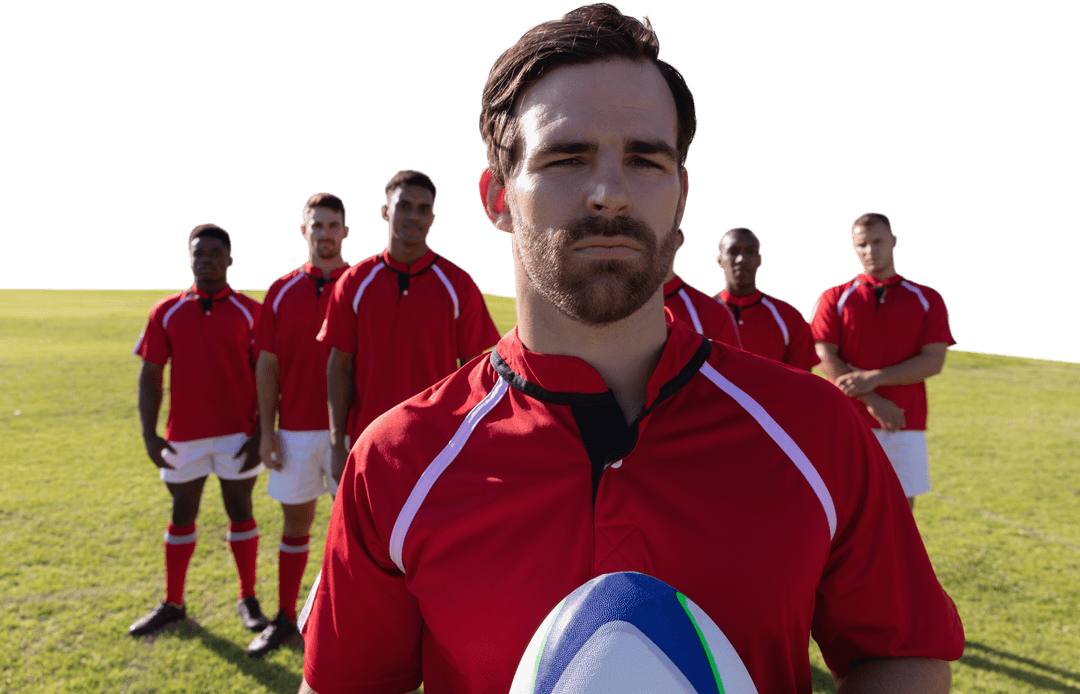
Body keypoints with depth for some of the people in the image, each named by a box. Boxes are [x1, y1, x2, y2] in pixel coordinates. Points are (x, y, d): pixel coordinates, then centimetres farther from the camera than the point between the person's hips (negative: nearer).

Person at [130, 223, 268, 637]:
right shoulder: (166, 312, 4)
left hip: (238, 433, -2)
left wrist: (260, 434, -8)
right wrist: (149, 434, -3)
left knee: (240, 511, 6)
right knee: (182, 514, 12)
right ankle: (172, 604, 25)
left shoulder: (250, 311, -2)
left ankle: (248, 600, 19)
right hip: (184, 436, 2)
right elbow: (150, 376, 4)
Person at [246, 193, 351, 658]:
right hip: (295, 429, 3)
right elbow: (267, 365, 7)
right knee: (295, 520, 13)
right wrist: (266, 431, 1)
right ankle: (285, 618, 26)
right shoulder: (282, 291, 7)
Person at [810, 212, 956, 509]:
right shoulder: (833, 299, 6)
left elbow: (934, 361, -2)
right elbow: (826, 359, -4)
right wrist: (872, 401, -13)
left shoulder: (927, 299, 9)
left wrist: (874, 378, -13)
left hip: (906, 426, 1)